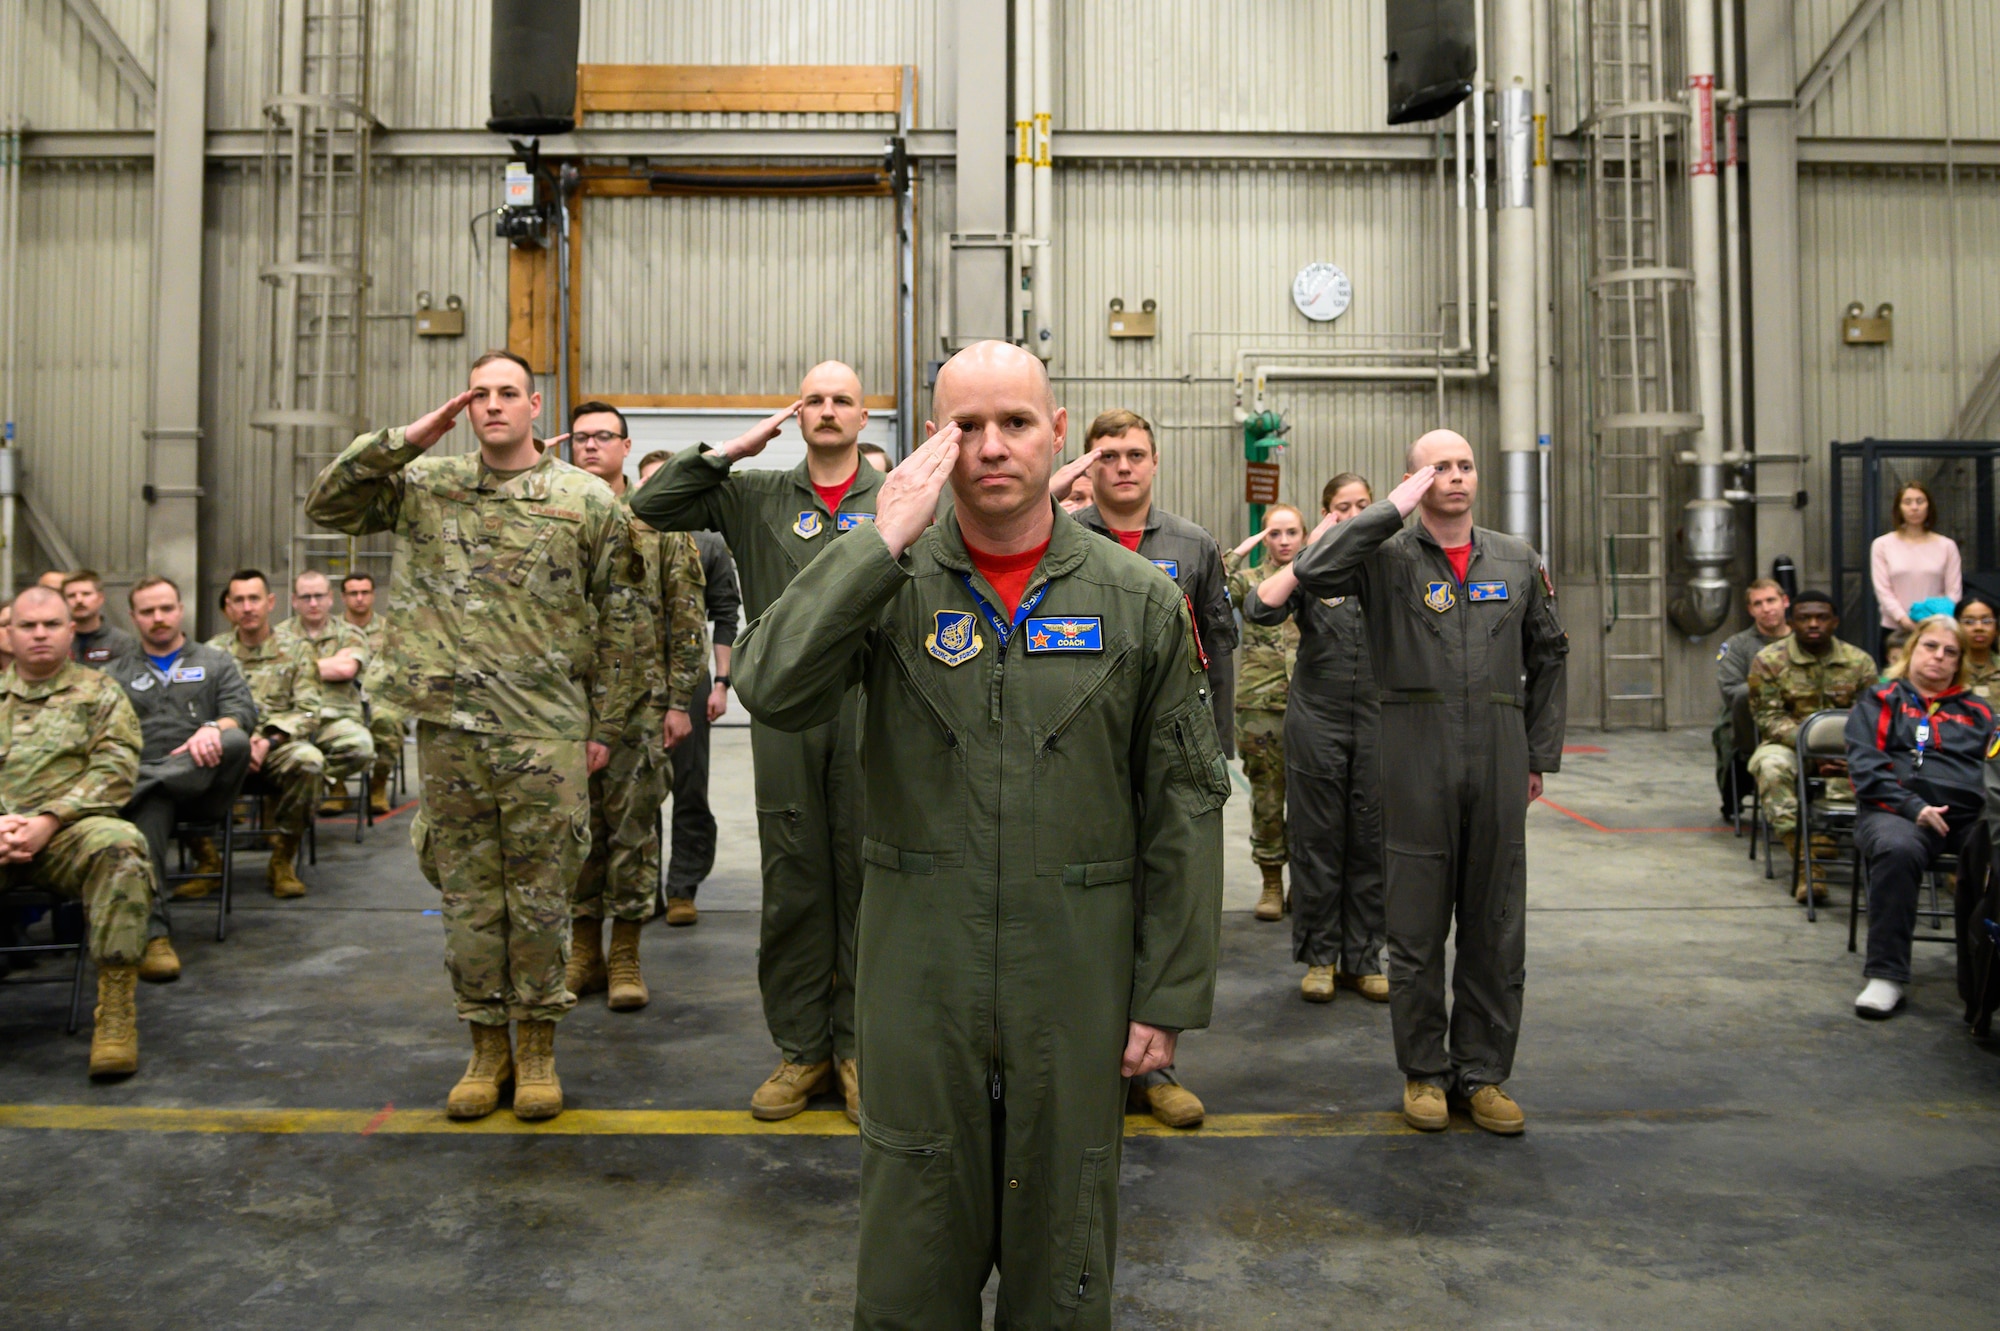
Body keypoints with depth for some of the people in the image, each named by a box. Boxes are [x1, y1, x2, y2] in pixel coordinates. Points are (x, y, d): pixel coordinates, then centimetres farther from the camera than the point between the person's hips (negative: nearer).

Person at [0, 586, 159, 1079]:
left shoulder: (100, 694, 17)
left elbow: (115, 772, 3)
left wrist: (47, 821, -12)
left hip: (68, 830, -2)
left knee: (119, 845, -37)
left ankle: (115, 1010, -34)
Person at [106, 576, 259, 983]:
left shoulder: (215, 662, 22)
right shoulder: (116, 674, 25)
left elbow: (244, 710, 4)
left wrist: (213, 728, -19)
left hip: (201, 781, 0)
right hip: (144, 778, 1)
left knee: (235, 743, -35)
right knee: (149, 811, -36)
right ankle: (154, 934, -43)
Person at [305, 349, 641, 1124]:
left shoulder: (588, 500, 2)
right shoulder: (427, 485, 10)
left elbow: (618, 621, 3)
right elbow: (327, 505, 7)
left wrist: (605, 726, 1)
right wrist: (405, 441, -1)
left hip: (547, 730, -2)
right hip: (449, 725, 3)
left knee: (540, 894, 4)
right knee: (468, 893, 9)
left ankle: (537, 1046, 19)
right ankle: (487, 1045, 22)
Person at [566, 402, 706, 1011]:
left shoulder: (661, 520, 3)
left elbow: (686, 618, 1)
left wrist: (679, 701, -4)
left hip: (639, 698, -2)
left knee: (632, 823, 2)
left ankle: (625, 956, 12)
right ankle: (584, 949, 20)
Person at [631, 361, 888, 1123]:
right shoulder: (755, 497, 11)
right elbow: (652, 505, 5)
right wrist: (733, 450, 1)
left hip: (872, 709, -1)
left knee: (864, 878, 5)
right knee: (792, 882, 7)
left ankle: (857, 1046, 18)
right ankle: (800, 1048, 19)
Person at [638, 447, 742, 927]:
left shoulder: (709, 543, 6)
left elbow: (725, 616, 5)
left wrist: (721, 682, -1)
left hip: (688, 678, 0)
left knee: (690, 792, 3)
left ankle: (682, 890, 12)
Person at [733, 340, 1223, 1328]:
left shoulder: (1139, 600, -1)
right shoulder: (886, 582, -1)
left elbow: (1181, 810, 0)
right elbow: (771, 689, -18)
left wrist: (1169, 996, -1)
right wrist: (882, 542, -20)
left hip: (1076, 985, 0)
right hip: (919, 980, 0)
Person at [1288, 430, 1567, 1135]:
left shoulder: (1518, 562, 11)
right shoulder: (1386, 557, -1)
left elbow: (1548, 656, 17)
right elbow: (1312, 570, -21)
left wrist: (1541, 753, 12)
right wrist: (1394, 510, -14)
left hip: (1499, 755, 3)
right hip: (1417, 758, -3)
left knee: (1496, 924, 9)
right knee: (1417, 925, 5)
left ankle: (1484, 1071, 22)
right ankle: (1424, 1071, 19)